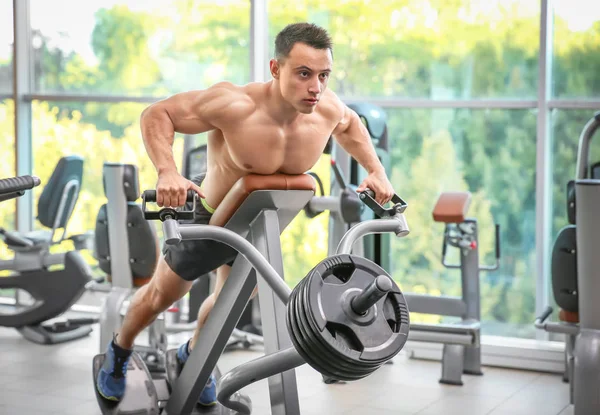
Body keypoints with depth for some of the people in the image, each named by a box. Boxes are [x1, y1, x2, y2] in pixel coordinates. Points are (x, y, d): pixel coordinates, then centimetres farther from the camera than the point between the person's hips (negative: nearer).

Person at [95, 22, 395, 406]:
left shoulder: (327, 109, -23)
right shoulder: (234, 105, -39)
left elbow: (349, 124, 4)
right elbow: (156, 114, -30)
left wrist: (376, 170, -8)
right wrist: (168, 173, -45)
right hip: (209, 213, -4)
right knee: (161, 296, 17)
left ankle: (192, 357, 54)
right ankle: (119, 353, 47)